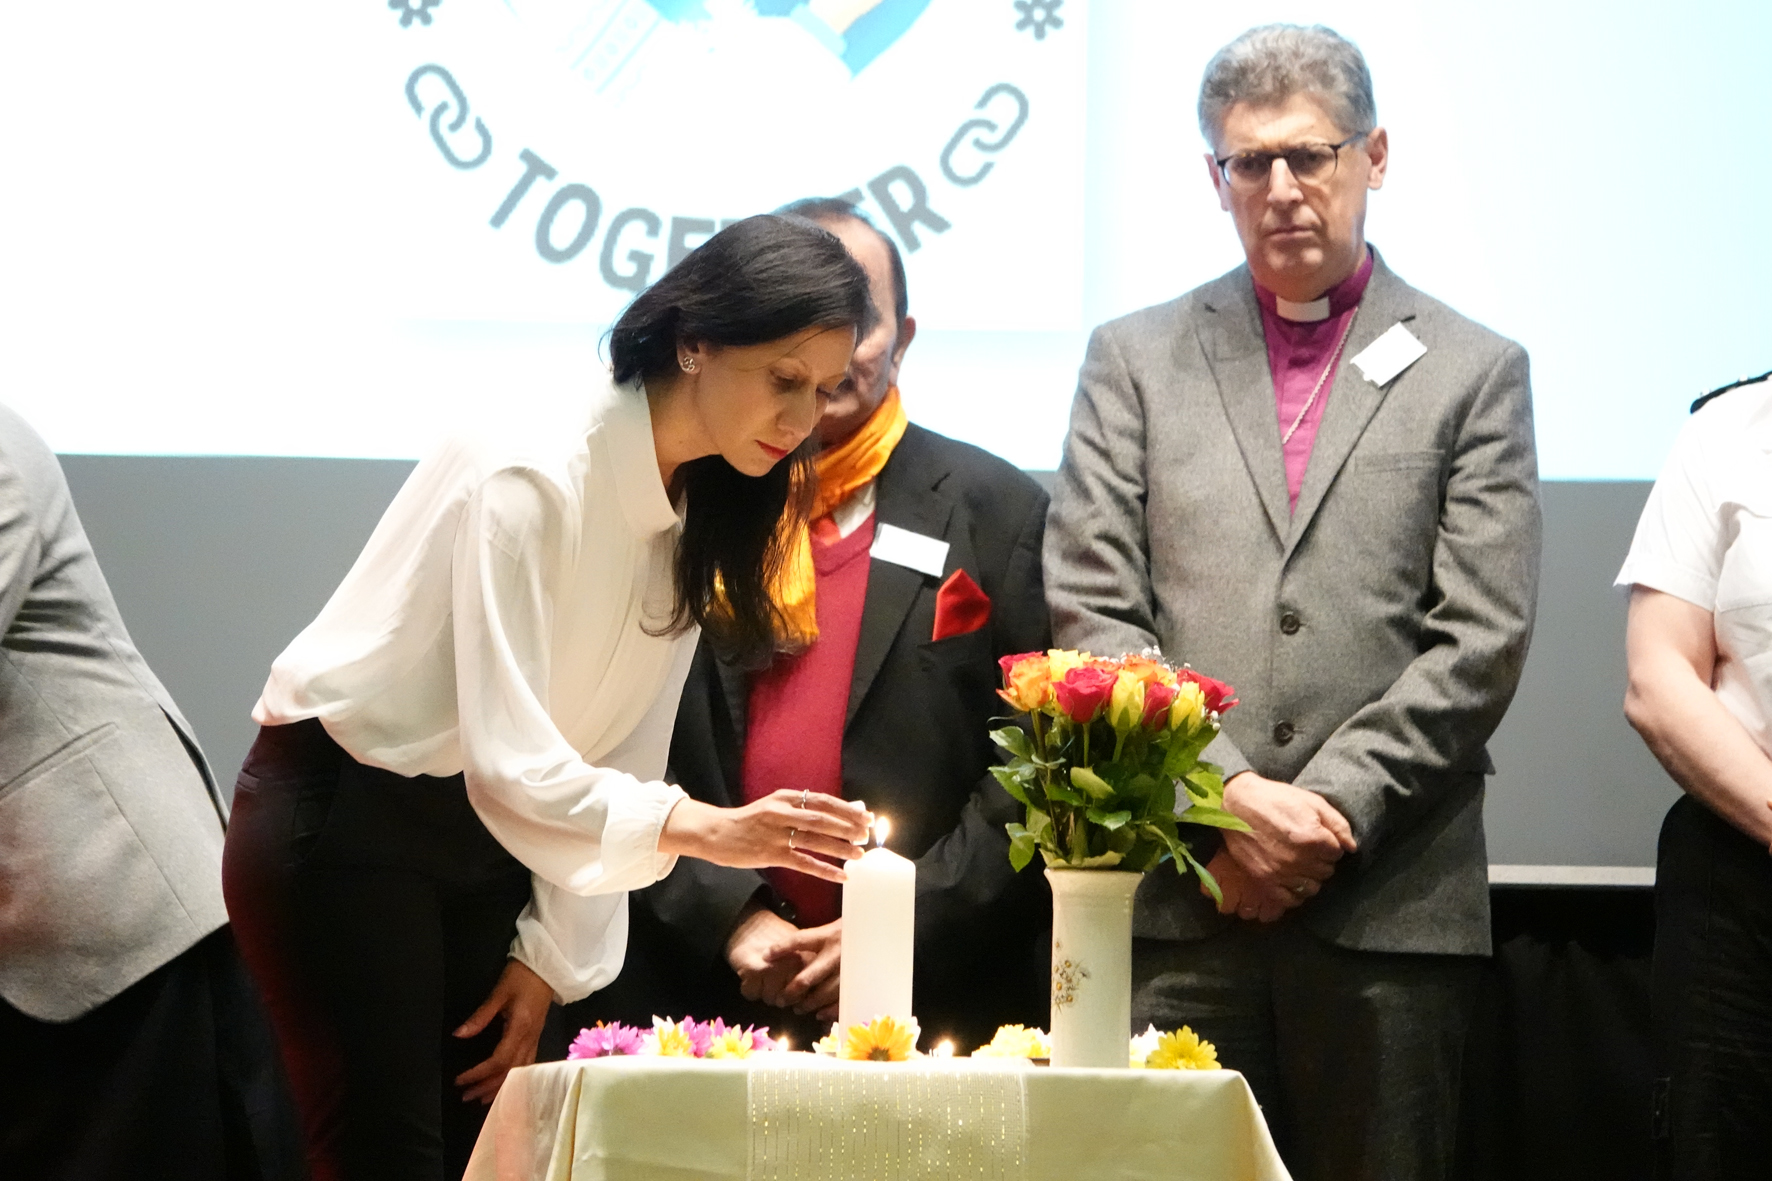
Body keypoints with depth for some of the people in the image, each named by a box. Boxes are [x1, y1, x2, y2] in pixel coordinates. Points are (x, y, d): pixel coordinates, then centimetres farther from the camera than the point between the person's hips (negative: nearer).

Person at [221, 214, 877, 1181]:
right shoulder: (531, 477, -23)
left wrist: (548, 957, -3)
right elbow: (510, 763, -28)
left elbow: (619, 759, 3)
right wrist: (705, 829, -39)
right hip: (342, 822, -7)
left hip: (484, 844, 7)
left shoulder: (700, 519, 2)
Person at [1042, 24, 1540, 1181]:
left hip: (1391, 902, 0)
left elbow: (1481, 641, 0)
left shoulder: (1476, 372, 8)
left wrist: (1330, 808, -9)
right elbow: (1090, 609, 3)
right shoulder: (1135, 359, 12)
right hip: (1174, 898, 1)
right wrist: (1229, 798, -8)